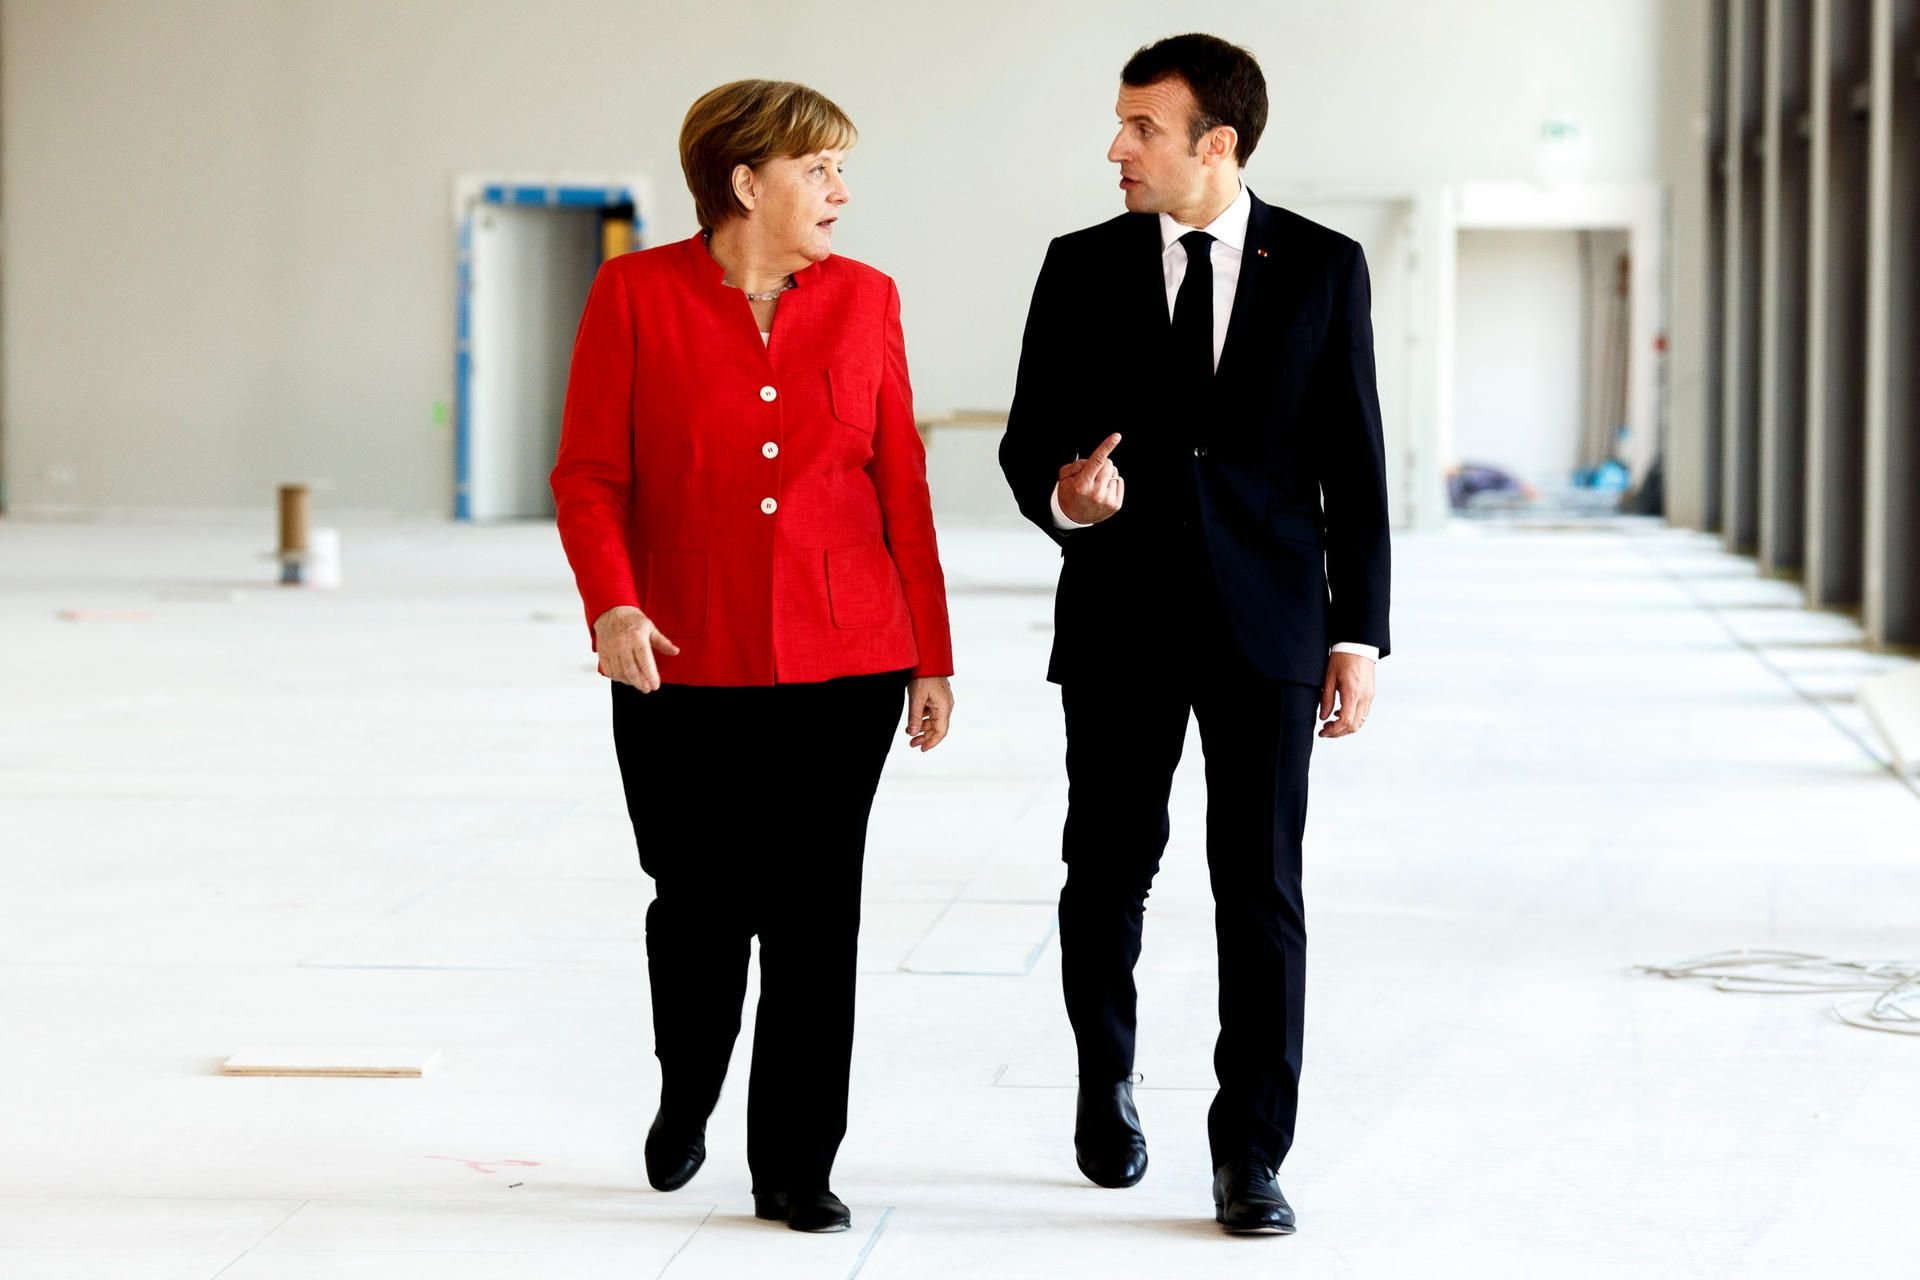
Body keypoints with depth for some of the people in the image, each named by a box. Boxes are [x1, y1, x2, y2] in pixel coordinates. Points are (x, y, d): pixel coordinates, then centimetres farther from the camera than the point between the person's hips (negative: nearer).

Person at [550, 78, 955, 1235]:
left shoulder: (864, 298, 4)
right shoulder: (637, 294, -3)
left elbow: (900, 481, 6)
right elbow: (590, 472, -4)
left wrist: (931, 656, 5)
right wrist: (613, 606, -20)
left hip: (841, 662, 1)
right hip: (684, 664, -1)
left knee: (814, 915, 1)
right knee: (700, 903, 9)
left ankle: (795, 1169, 11)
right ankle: (685, 1099, 38)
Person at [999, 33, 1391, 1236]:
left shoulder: (1323, 268, 1)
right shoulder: (1084, 268, 4)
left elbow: (1353, 462, 2)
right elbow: (1031, 436, 6)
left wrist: (1359, 633, -2)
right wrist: (1061, 494, -18)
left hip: (1265, 623, -1)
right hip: (1120, 620, 1)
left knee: (1261, 888, -4)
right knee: (1109, 874, 9)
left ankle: (1250, 1157, 2)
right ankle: (1108, 1080, 34)